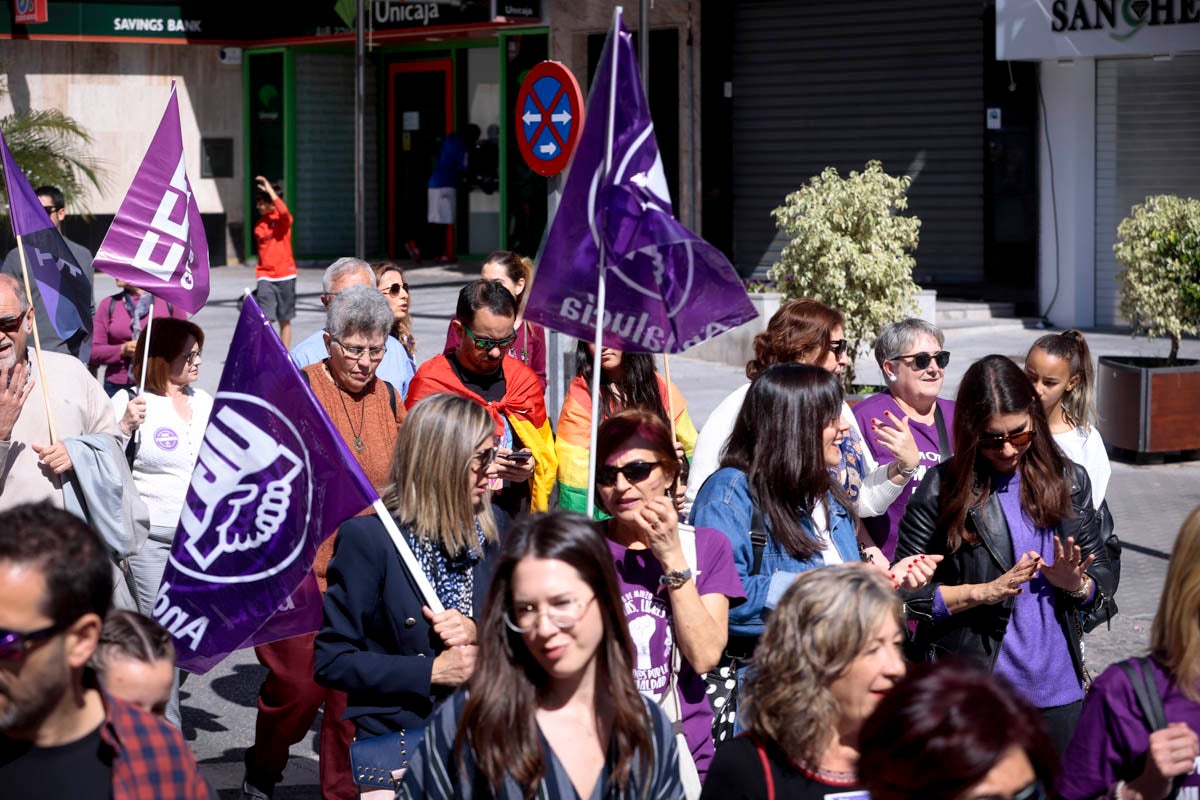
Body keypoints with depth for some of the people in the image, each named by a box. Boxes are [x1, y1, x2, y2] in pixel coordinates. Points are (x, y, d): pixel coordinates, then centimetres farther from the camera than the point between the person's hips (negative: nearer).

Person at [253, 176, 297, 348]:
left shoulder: (282, 219, -3)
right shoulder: (259, 225, 10)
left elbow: (283, 211, -28)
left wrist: (268, 188, -21)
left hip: (285, 276, -3)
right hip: (265, 277, 3)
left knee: (285, 320, 6)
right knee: (265, 317, -11)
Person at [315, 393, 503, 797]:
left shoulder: (493, 533, 7)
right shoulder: (369, 537, -6)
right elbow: (331, 661, -7)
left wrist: (477, 634, -8)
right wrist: (430, 672, -13)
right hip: (395, 738, -4)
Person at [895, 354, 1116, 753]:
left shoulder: (1068, 480, 5)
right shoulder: (942, 488, -6)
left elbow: (1103, 575, 10)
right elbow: (906, 592, -6)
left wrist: (1076, 584, -12)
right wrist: (984, 593, -17)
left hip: (1057, 689, 3)